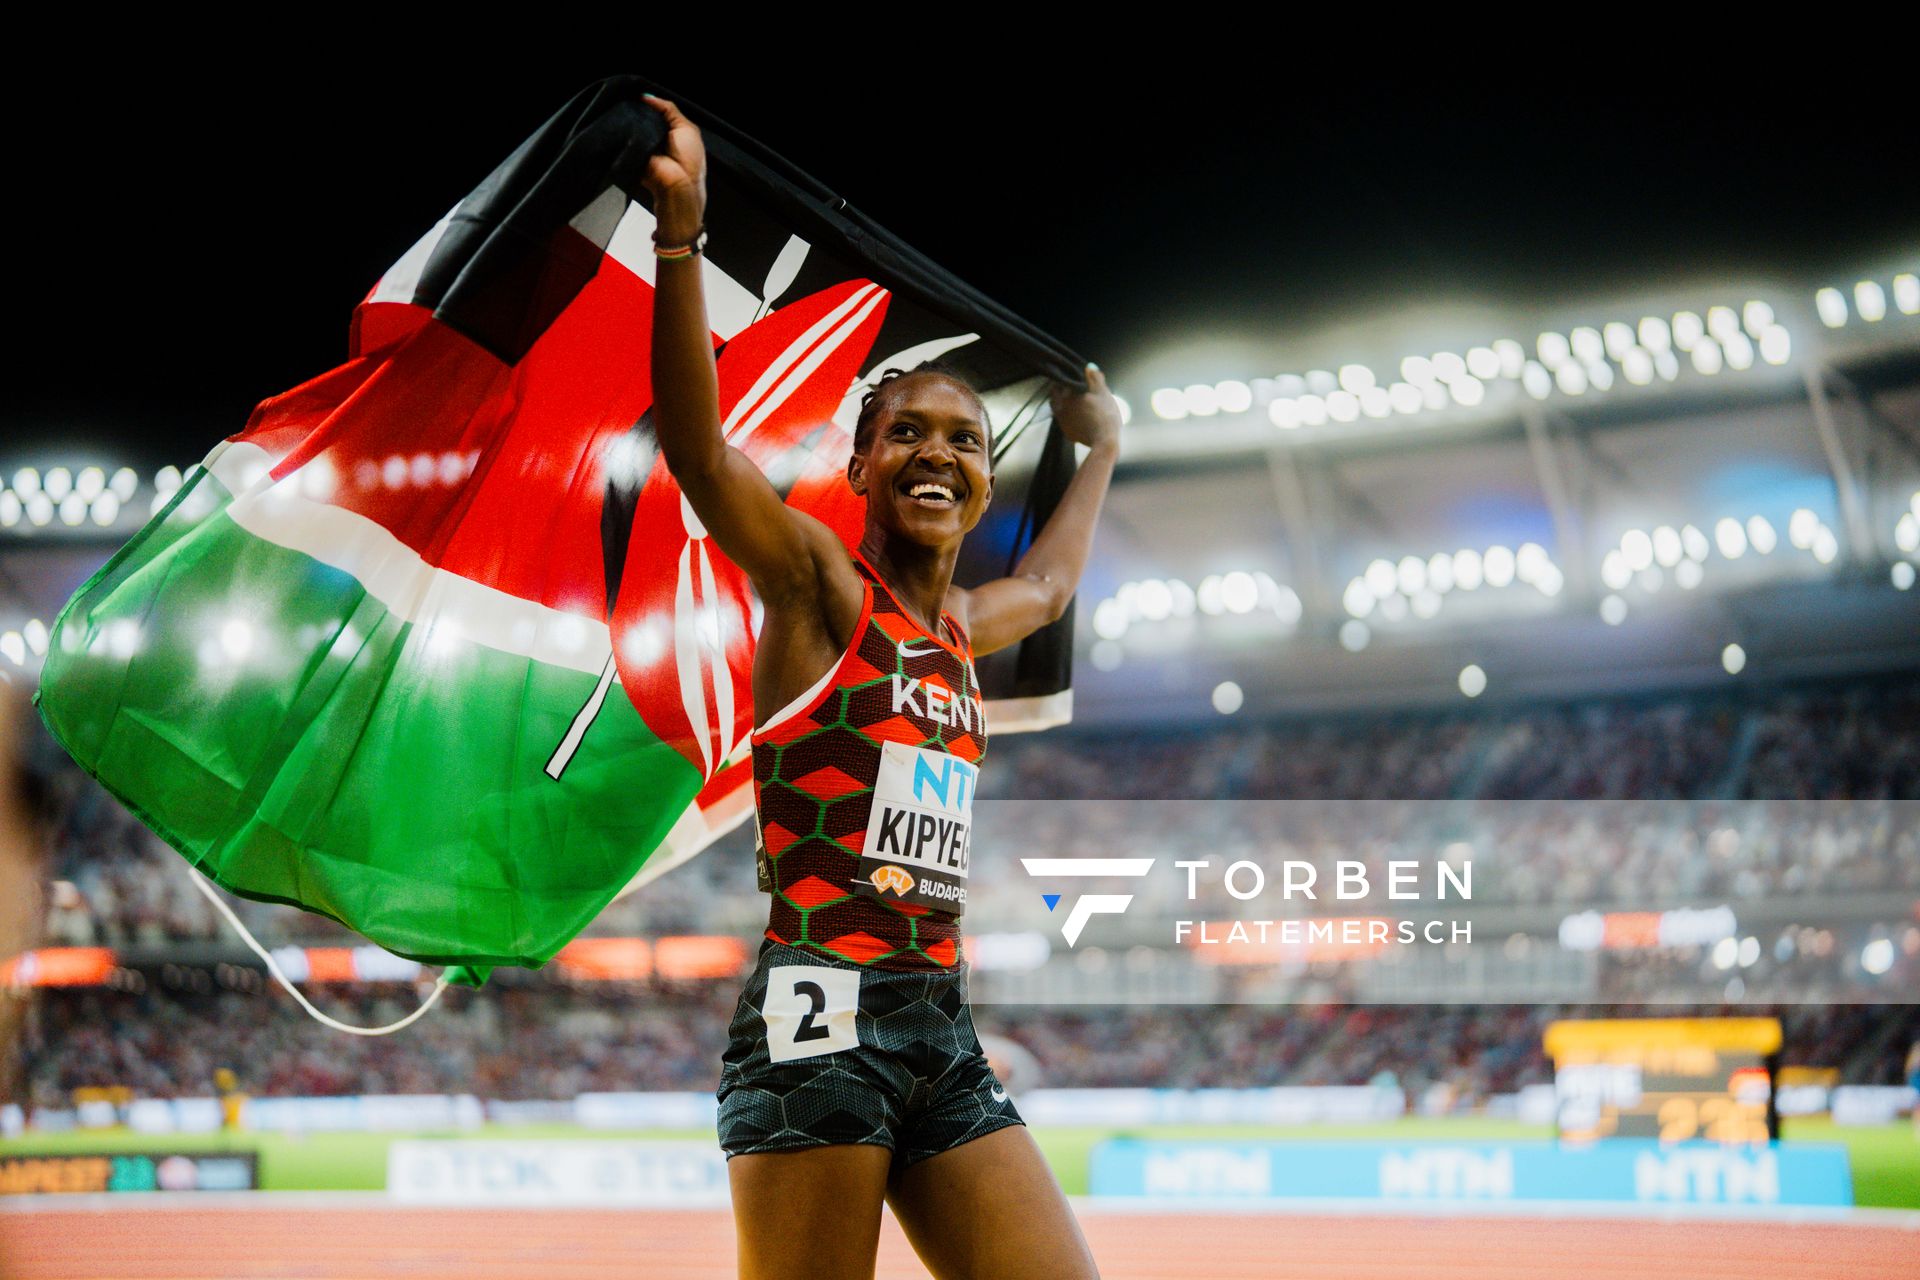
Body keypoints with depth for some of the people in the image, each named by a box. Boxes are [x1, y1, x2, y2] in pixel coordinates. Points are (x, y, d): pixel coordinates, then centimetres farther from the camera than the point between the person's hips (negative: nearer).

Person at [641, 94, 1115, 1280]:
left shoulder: (961, 631, 20)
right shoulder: (818, 584, 1)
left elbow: (1049, 581, 44)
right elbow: (697, 448, -16)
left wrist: (1102, 450, 54)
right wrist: (682, 233, -27)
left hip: (945, 1028, 7)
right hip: (822, 1014, -7)